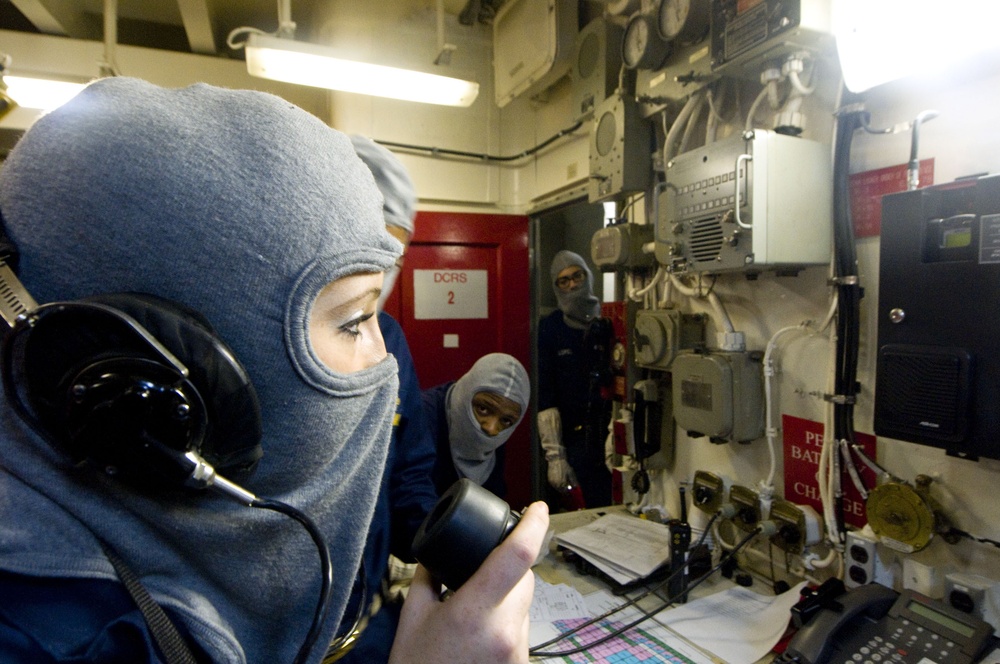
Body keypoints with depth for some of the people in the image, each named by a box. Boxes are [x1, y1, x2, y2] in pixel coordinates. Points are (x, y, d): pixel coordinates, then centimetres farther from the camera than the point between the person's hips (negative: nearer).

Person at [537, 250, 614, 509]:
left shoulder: (611, 322, 3)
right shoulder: (550, 329, -1)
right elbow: (545, 396, -4)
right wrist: (554, 455, -10)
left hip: (615, 437, 2)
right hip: (575, 442, -1)